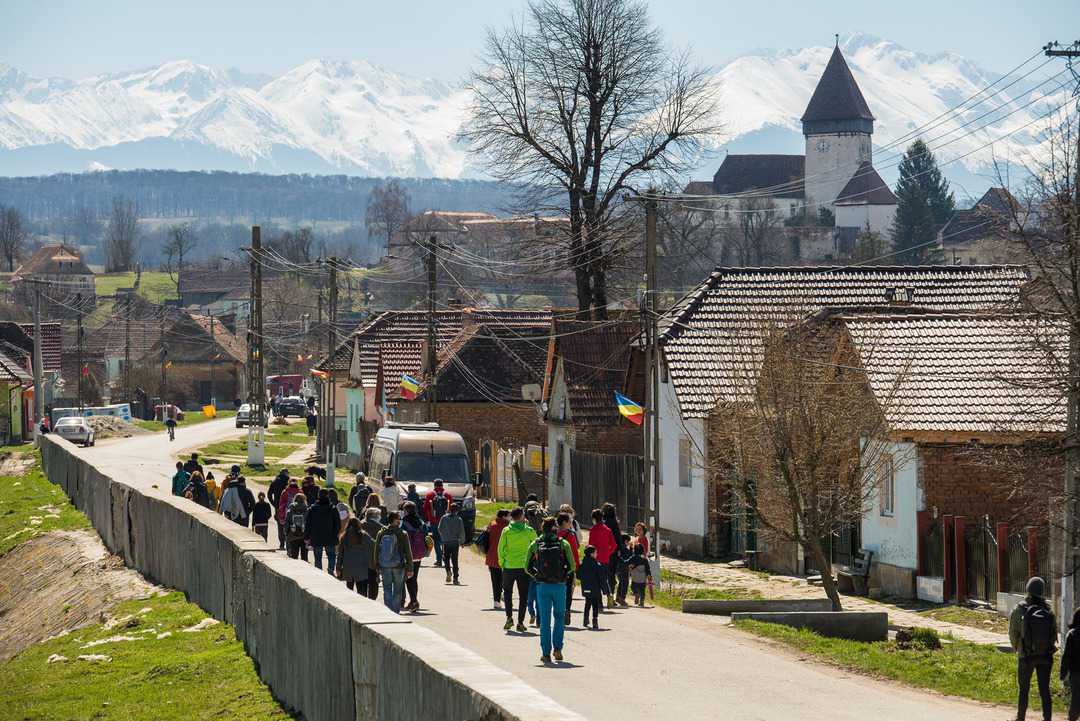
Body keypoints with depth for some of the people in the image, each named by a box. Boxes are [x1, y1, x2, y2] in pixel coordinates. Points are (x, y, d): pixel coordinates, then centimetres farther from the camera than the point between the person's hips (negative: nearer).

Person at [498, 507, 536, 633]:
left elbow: (501, 549, -3)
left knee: (507, 592, 18)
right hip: (524, 566, 0)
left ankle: (509, 617, 5)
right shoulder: (529, 531, -4)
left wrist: (502, 563, 8)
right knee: (523, 595, 7)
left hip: (509, 566, 0)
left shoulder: (506, 531, -4)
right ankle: (520, 622, 4)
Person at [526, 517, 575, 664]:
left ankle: (546, 653, 5)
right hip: (560, 585, 0)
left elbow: (528, 567, 0)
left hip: (542, 586, 0)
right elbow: (571, 566, -5)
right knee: (559, 616, 17)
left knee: (545, 620, 7)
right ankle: (557, 648, 5)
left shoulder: (535, 545, 0)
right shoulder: (563, 544, -3)